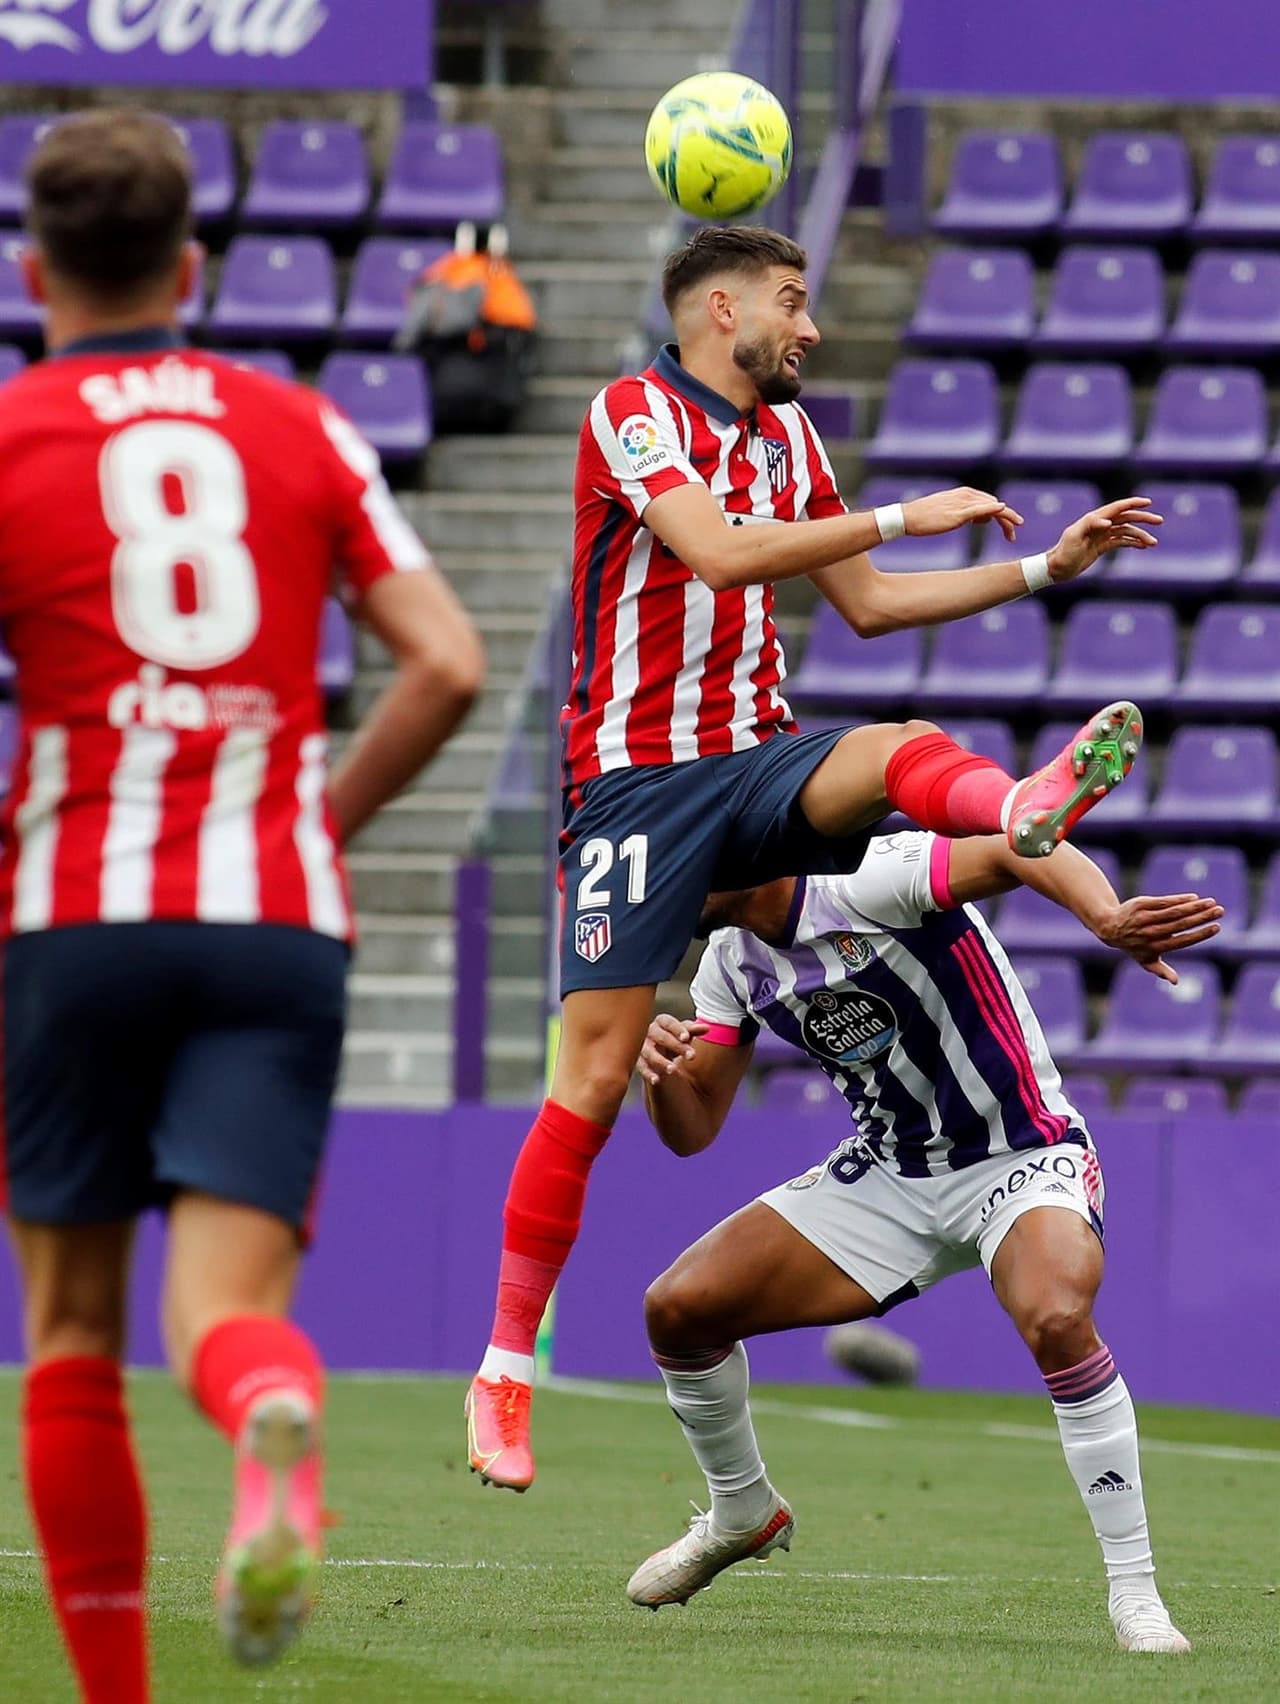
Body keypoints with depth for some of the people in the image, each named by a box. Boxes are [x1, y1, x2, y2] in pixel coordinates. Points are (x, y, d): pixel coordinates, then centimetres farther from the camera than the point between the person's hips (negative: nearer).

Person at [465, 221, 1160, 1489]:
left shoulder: (786, 434, 16)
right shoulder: (634, 412, -7)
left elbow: (865, 605, 23)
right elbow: (719, 550, -22)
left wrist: (1047, 565, 18)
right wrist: (901, 516, -20)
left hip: (756, 761, 5)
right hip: (636, 775, -5)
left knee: (904, 751, -29)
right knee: (595, 1074, -9)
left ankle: (1026, 811, -65)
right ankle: (504, 1373, -1)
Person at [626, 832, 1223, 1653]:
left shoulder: (867, 881, -23)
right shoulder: (732, 962, 1)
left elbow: (1016, 850, -38)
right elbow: (691, 1130, 7)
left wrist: (1109, 917, -58)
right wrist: (662, 1071, -17)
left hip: (1020, 1153, -7)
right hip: (888, 1175, 7)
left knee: (1056, 1317, -37)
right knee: (679, 1309, -3)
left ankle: (1136, 1592, -26)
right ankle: (744, 1514, 25)